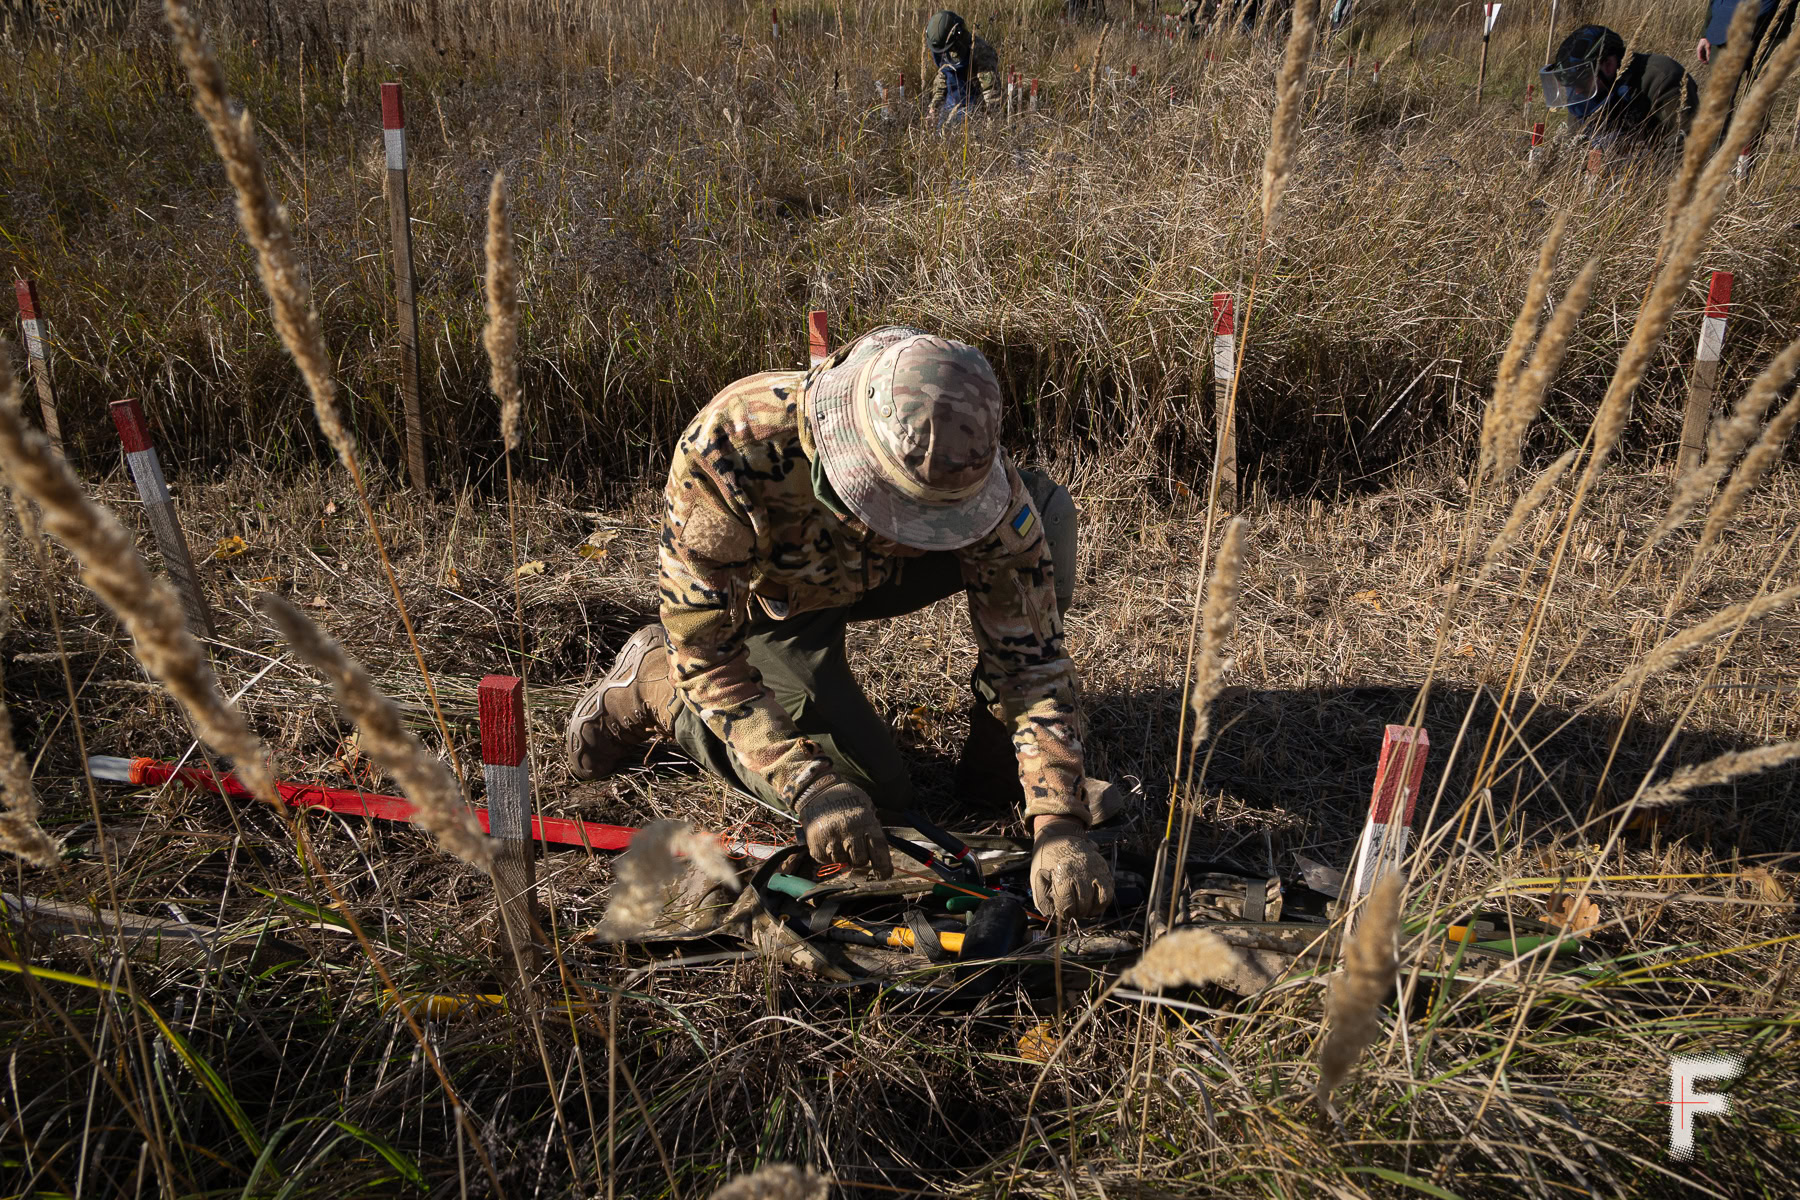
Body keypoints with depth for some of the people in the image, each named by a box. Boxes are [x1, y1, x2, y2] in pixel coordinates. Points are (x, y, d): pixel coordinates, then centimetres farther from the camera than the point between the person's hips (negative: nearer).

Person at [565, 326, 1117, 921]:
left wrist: (1059, 821, -36)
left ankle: (999, 751, -3)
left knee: (1046, 511, -22)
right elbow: (704, 647, -33)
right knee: (872, 786, -12)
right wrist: (812, 787, -41)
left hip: (871, 578, 3)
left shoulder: (971, 467, -33)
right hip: (766, 598, -2)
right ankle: (655, 682, 7)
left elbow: (1029, 649, -27)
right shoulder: (727, 448, -41)